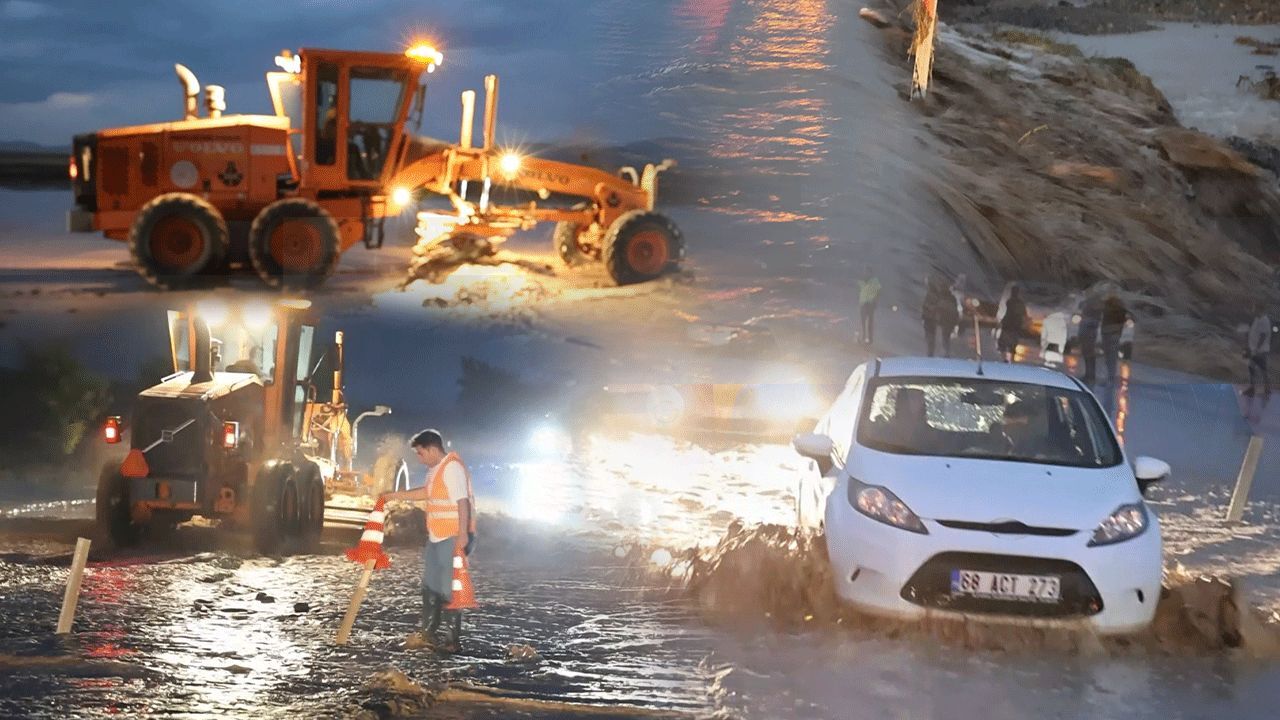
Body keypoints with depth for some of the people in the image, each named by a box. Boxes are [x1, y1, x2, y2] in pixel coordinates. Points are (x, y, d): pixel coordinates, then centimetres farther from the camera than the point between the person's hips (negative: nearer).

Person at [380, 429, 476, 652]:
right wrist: (395, 496, 29)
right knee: (430, 585, 17)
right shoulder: (435, 468, 13)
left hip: (454, 538, -10)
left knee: (450, 588, -6)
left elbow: (462, 501, -26)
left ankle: (454, 639, 1)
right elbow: (427, 492, 29)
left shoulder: (452, 467, -18)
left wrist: (463, 534, -33)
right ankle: (428, 633, 28)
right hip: (436, 537, 10)